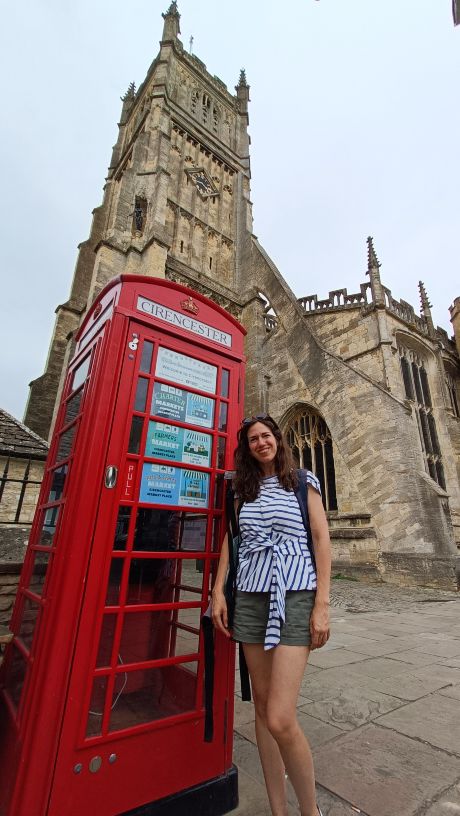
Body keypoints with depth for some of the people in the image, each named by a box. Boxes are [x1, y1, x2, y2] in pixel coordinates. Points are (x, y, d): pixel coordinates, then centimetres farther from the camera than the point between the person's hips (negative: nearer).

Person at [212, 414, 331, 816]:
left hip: (295, 597, -4)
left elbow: (322, 539, -2)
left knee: (280, 719, -9)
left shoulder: (303, 481, 2)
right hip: (250, 598, 4)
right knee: (262, 706, 11)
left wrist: (322, 604, -8)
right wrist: (218, 591, 4)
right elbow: (230, 538, 12)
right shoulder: (243, 488, 12)